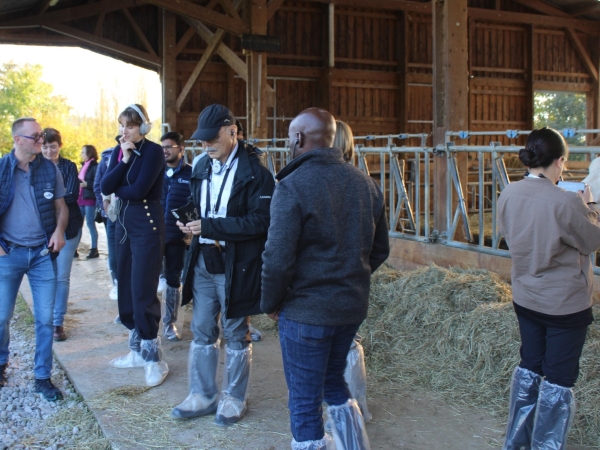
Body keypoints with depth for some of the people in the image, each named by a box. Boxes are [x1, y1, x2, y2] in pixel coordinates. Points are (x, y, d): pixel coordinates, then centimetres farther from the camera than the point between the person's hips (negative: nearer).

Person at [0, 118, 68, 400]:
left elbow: (61, 206, 9)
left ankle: (43, 377, 15)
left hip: (43, 253, 1)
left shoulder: (50, 169, 1)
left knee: (45, 318, 3)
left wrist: (59, 230, -9)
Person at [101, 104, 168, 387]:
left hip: (147, 223, -8)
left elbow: (139, 189, -19)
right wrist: (124, 160, -11)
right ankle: (137, 350, 23)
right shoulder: (119, 151, 11)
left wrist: (118, 191, -1)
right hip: (124, 221, 8)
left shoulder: (153, 151, -10)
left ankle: (154, 358, 1)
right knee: (126, 287, 11)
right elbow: (105, 187, -1)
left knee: (143, 289, -8)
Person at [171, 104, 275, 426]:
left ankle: (234, 398, 25)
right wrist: (189, 223, -5)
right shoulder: (202, 167, 8)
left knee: (235, 335, 9)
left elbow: (259, 221, -21)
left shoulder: (254, 172, -14)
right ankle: (202, 396, 27)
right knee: (201, 332, 13)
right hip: (203, 262, 6)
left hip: (236, 266, -6)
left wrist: (209, 227, -23)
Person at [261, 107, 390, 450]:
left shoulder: (293, 186, -16)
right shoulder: (364, 183, 3)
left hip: (306, 310, -6)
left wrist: (270, 303, -4)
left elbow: (278, 259, -20)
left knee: (305, 400, 9)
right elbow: (380, 249, 9)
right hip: (353, 306, 6)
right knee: (333, 381, 26)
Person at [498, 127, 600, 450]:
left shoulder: (508, 195, -7)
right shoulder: (565, 202, -25)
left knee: (529, 367, 21)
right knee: (558, 380, 8)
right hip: (566, 303, -6)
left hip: (525, 298, 7)